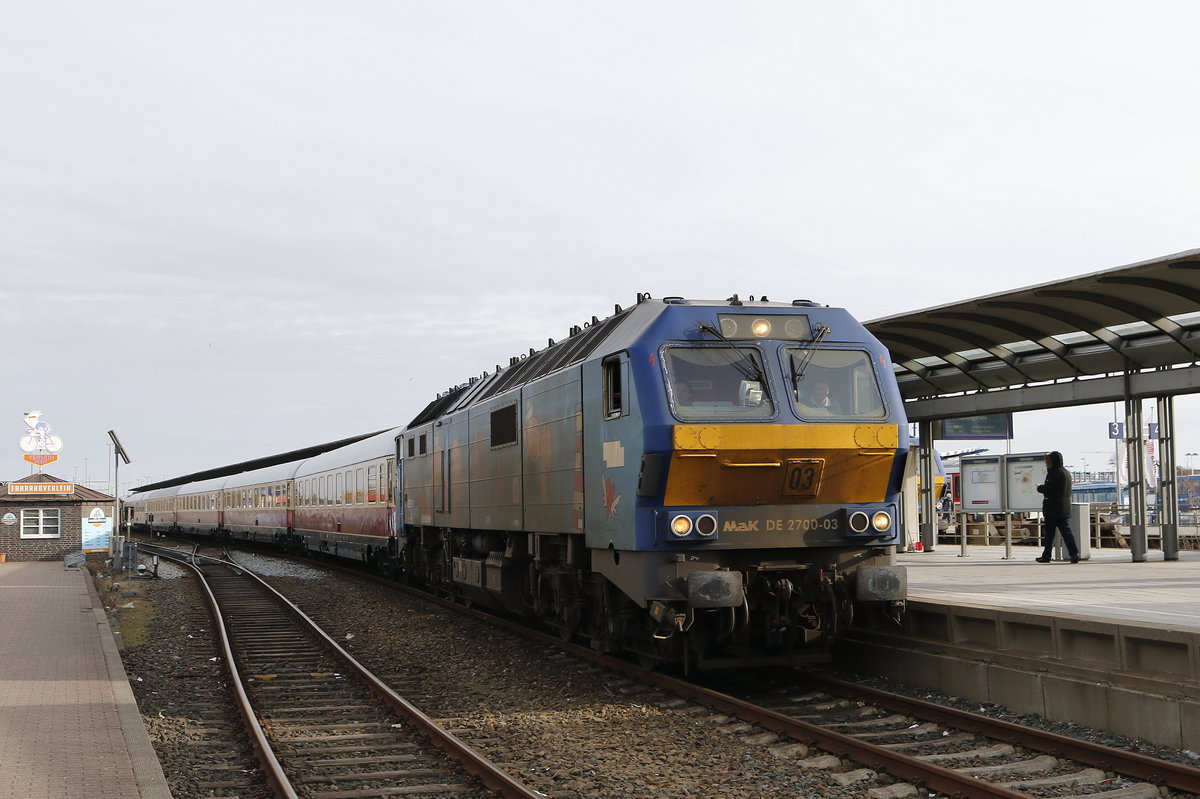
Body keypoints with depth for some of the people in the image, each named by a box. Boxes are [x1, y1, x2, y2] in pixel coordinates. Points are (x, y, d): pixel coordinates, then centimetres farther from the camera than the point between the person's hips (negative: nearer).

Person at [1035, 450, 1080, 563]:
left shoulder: (1055, 473, -14)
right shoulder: (1066, 473, 15)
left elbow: (1048, 489, -18)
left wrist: (1039, 488, 0)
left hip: (1053, 509, -7)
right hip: (1065, 509, 7)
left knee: (1049, 534, 2)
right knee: (1066, 532, 3)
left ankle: (1046, 556, 9)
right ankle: (1074, 553, -11)